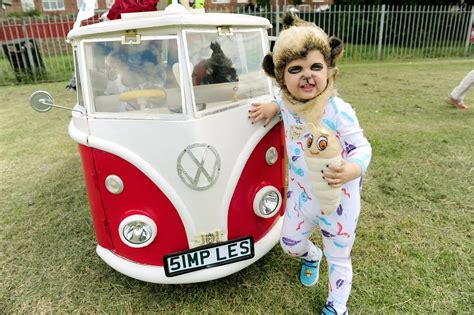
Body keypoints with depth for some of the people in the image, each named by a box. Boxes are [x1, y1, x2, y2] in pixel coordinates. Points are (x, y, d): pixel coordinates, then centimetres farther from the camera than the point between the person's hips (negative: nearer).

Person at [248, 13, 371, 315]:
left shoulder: (339, 111, -28)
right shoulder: (289, 103, -8)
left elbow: (362, 147, -24)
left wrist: (350, 171, -44)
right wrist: (273, 106, -1)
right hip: (301, 193, 5)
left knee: (338, 258, 16)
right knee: (290, 242, 23)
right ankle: (310, 256, 60)